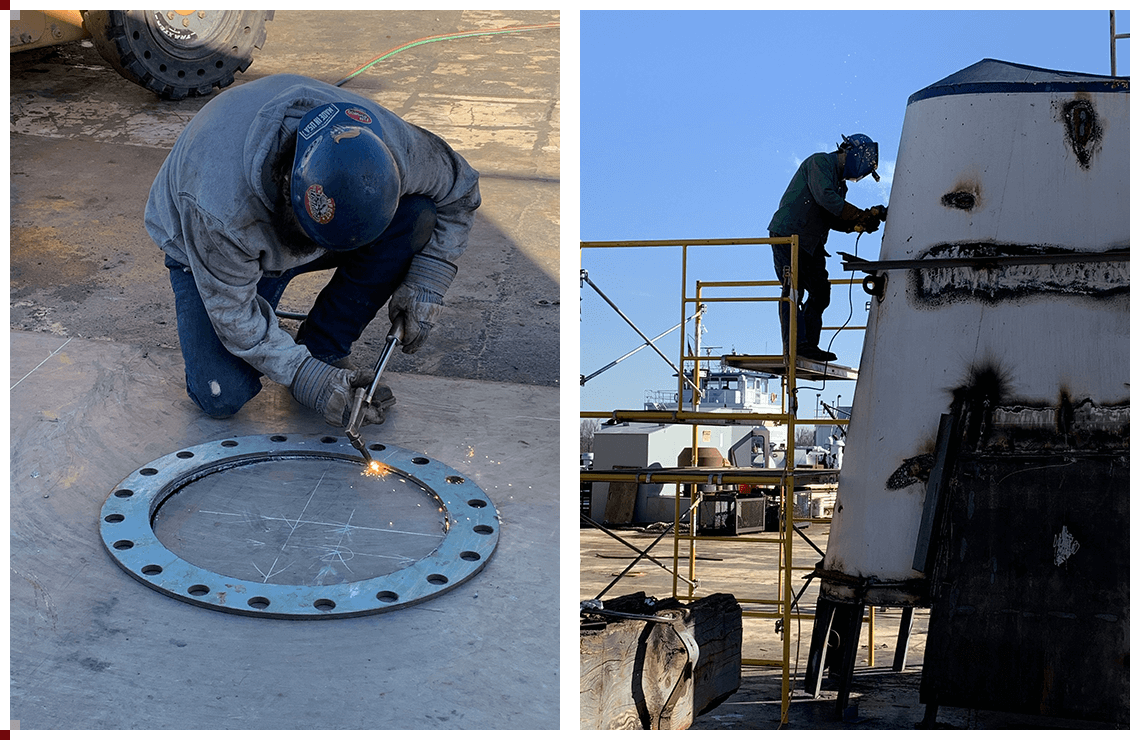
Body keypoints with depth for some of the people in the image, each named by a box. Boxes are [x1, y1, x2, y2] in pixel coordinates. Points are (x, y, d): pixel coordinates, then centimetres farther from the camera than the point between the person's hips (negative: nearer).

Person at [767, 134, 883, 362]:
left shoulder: (840, 183, 22)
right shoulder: (820, 162, -6)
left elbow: (834, 220, 12)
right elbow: (824, 197, -22)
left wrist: (859, 224, -6)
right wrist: (861, 216, -20)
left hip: (811, 245, 9)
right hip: (788, 235, -9)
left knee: (821, 292, 4)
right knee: (794, 290, -15)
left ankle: (809, 346, 6)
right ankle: (795, 345, -20)